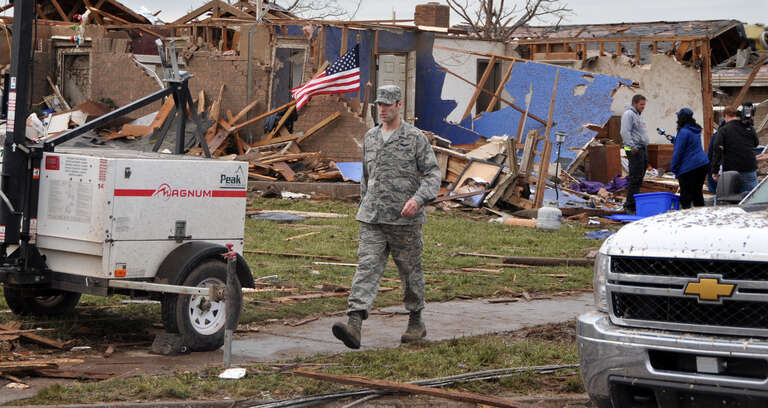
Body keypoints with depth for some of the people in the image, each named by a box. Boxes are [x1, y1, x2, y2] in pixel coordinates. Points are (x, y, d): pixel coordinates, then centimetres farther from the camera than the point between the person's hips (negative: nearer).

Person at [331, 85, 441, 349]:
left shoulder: (415, 138, -3)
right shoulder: (370, 137, 13)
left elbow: (432, 173, -7)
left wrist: (418, 199, -22)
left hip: (405, 219, -3)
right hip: (372, 219, 3)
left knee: (410, 272, 9)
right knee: (367, 268, -11)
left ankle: (416, 323, 27)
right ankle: (354, 326, -23)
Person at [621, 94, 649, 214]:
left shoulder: (637, 115, 23)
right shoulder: (629, 114, -8)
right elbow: (625, 132, -19)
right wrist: (632, 147, -25)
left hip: (643, 150, 10)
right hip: (635, 151, -10)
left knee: (639, 179, 9)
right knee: (634, 179, -12)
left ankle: (635, 204, 13)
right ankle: (629, 206, -13)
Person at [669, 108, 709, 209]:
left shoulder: (683, 132, -15)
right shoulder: (696, 130, 13)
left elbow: (678, 151, -15)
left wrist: (673, 167, -8)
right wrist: (673, 139, 33)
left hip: (689, 168, -9)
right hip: (703, 165, 9)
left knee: (685, 196, -3)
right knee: (697, 193, 17)